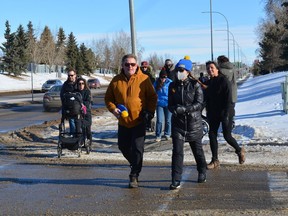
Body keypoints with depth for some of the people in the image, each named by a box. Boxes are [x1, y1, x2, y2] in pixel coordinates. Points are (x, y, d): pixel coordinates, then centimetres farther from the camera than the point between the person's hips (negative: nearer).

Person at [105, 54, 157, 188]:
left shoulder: (144, 79, -7)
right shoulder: (116, 80, 0)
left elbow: (153, 97, 1)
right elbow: (108, 98, 9)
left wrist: (150, 111, -11)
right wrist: (113, 109, -9)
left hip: (139, 121, -4)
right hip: (123, 121, 4)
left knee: (137, 149, -5)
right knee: (123, 147, 16)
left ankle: (134, 176, 7)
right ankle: (134, 164, 43)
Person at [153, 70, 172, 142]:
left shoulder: (170, 82, -7)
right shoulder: (156, 83, -1)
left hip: (168, 104, -1)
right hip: (159, 104, 1)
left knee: (168, 120, 9)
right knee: (159, 120, -5)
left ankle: (167, 134, 25)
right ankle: (158, 136, 6)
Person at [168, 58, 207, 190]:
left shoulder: (195, 85, -8)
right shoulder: (173, 86, 3)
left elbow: (199, 104, -15)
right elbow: (170, 105, 4)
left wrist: (184, 109, -28)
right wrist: (175, 109, -20)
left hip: (194, 122, -2)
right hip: (178, 123, 2)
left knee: (197, 149, 14)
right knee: (177, 151, -7)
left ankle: (202, 173, 37)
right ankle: (176, 180, -4)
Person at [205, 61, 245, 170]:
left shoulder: (224, 81, -13)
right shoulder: (209, 82, 8)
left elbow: (228, 99, -17)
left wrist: (226, 115, -21)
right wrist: (208, 114, 10)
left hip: (225, 113, -7)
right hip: (213, 114, 7)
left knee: (227, 136, -1)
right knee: (212, 135, 1)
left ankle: (239, 150, 27)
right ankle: (215, 161, 8)